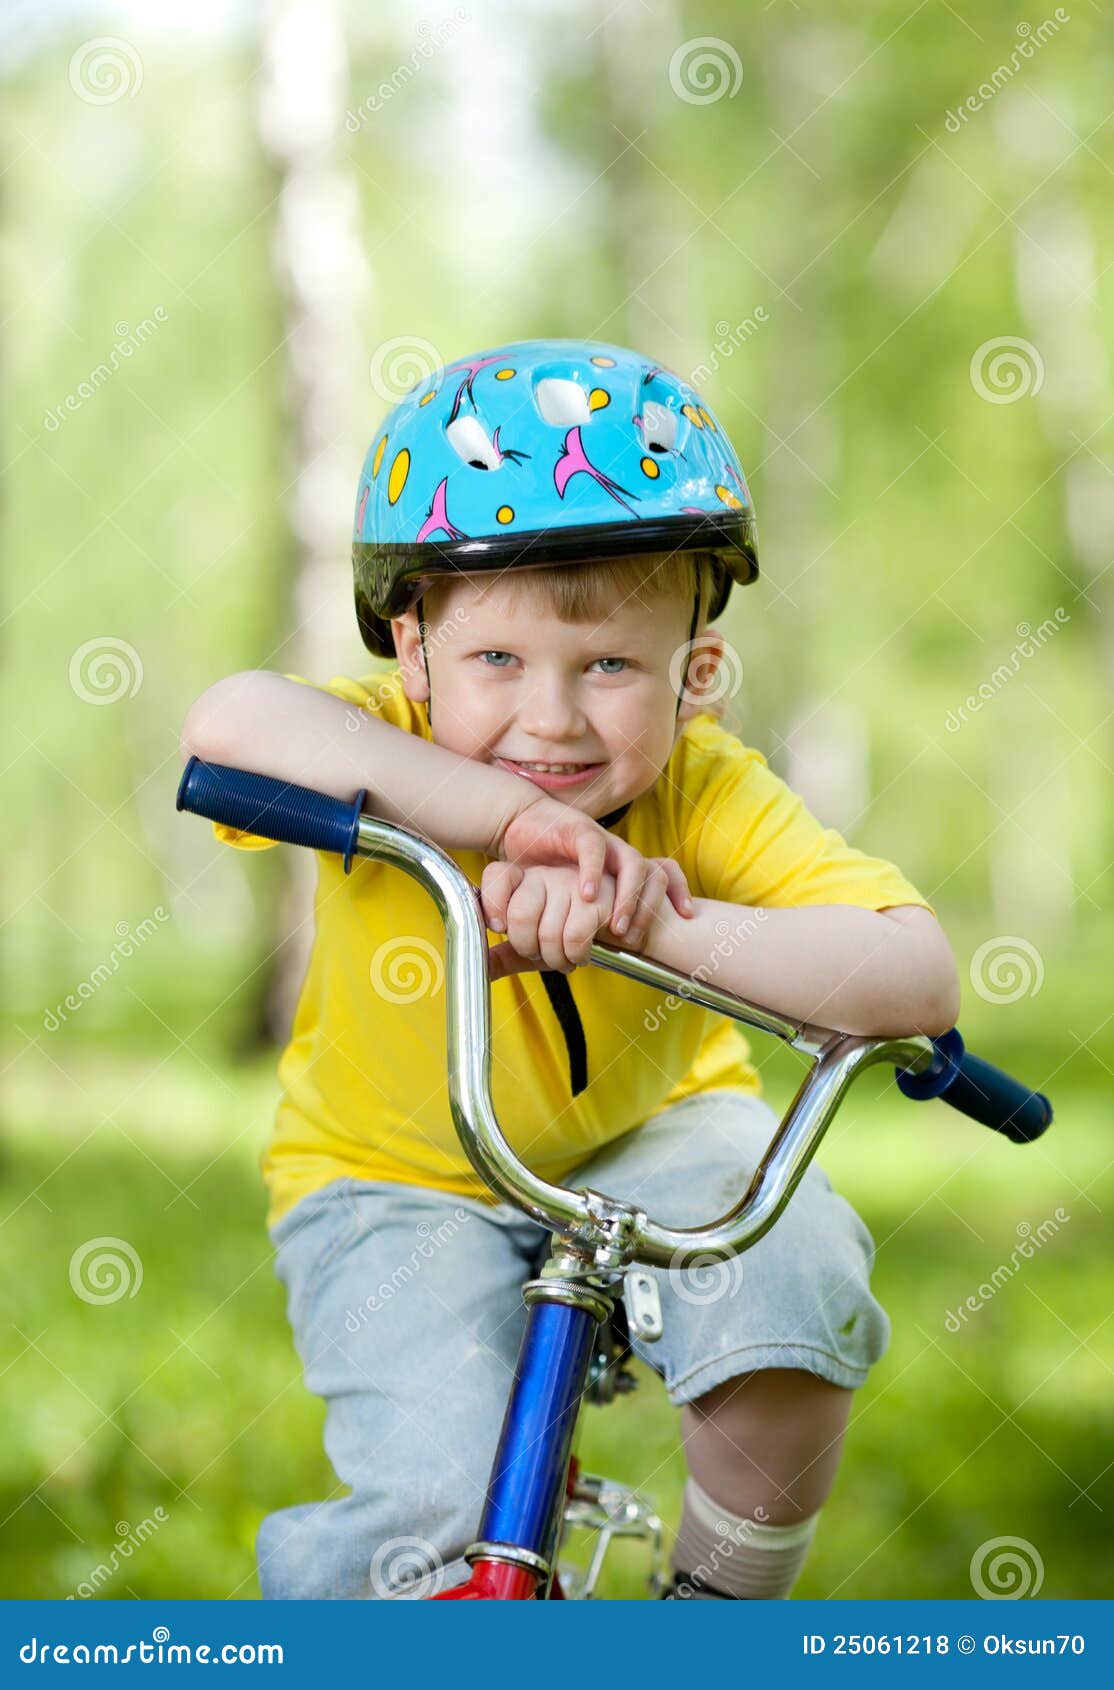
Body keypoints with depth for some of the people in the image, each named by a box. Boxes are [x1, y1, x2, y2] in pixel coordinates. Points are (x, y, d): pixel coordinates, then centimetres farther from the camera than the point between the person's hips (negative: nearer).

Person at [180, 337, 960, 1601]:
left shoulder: (707, 797, -24)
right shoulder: (390, 759, -26)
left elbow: (917, 977, -37)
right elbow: (230, 723, -49)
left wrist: (664, 922, -50)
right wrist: (521, 817, -53)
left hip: (645, 1134, 2)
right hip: (397, 1171, -1)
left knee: (794, 1275, -29)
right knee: (446, 1521, -22)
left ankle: (727, 1602, -1)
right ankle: (314, 1574, 16)